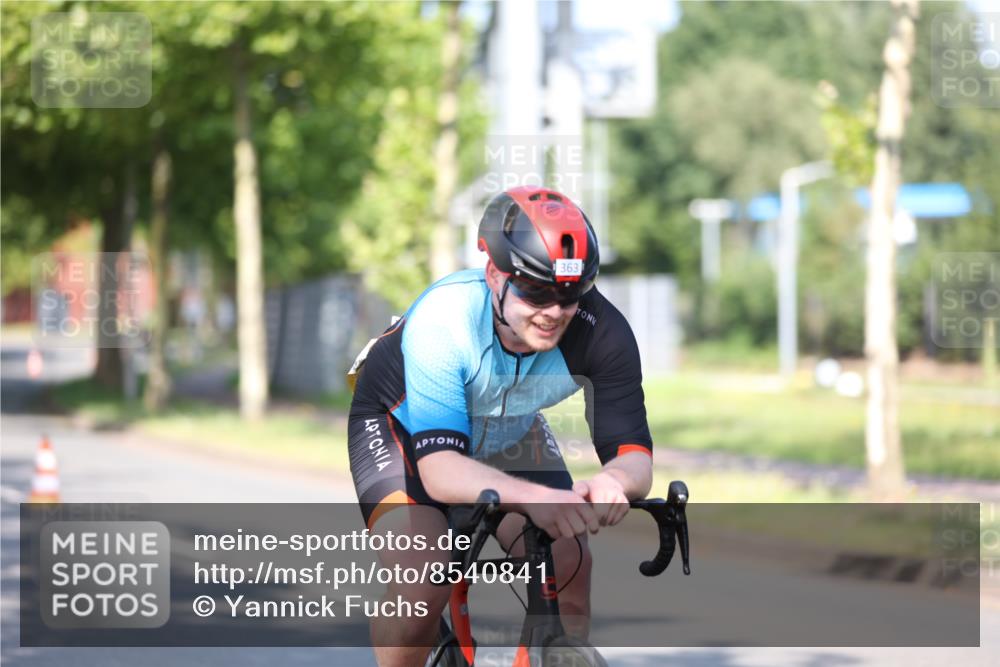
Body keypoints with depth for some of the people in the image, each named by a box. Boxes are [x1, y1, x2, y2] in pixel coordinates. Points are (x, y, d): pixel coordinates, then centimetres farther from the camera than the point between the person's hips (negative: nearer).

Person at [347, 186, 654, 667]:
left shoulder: (600, 331, -30)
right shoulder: (441, 320, -39)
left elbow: (634, 453, -31)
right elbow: (439, 470, -45)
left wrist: (614, 480, -57)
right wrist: (535, 498, -64)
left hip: (508, 437, 4)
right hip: (402, 426, -4)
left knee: (569, 570, -18)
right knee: (424, 581, -26)